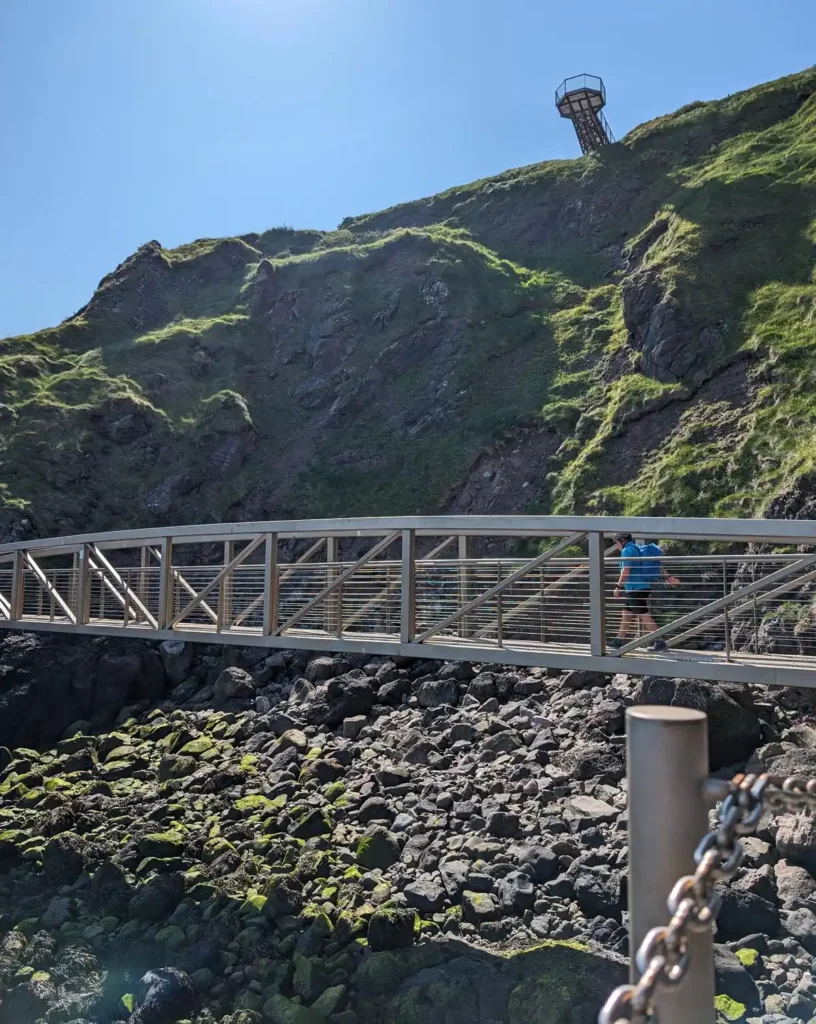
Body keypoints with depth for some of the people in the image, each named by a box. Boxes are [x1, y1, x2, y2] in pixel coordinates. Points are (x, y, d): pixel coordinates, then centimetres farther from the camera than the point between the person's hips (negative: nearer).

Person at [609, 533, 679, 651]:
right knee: (626, 614, 16)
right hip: (644, 587, 10)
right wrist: (668, 578, 15)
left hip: (635, 588, -10)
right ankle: (619, 640, 22)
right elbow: (658, 566, 16)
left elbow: (626, 571, -20)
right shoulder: (639, 549, 18)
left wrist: (618, 587, -13)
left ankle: (660, 642, -11)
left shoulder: (627, 550, -11)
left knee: (643, 615, -9)